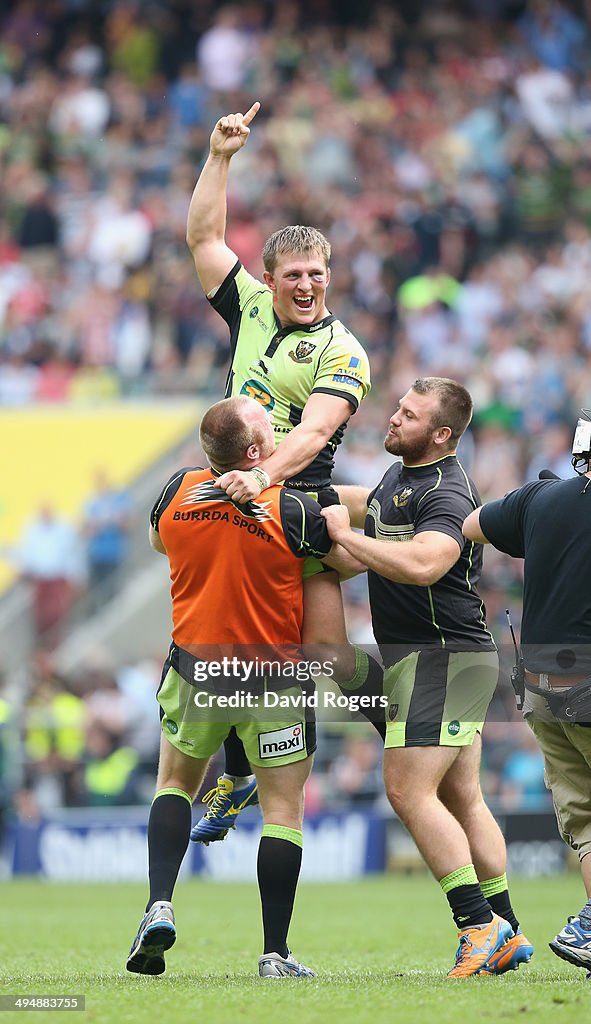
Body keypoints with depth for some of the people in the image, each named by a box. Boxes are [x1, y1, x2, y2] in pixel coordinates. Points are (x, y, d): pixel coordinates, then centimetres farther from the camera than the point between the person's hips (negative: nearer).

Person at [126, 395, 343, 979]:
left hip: (194, 670, 3)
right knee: (283, 808, 6)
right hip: (275, 679, -3)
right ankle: (275, 954, 4)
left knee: (175, 783, 23)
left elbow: (158, 541, 14)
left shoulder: (179, 491, -8)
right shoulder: (291, 511, -20)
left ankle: (159, 906, 4)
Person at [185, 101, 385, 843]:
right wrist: (220, 156, 7)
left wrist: (264, 474, -36)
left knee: (328, 653, -13)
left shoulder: (342, 351, -6)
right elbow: (204, 236, 15)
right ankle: (237, 777, 21)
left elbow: (314, 430, -20)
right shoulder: (252, 309, 10)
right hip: (234, 503, 6)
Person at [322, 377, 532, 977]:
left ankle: (479, 924, -15)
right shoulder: (402, 477, 14)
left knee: (408, 789, -15)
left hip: (441, 654, -10)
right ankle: (507, 933, 13)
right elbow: (371, 503, 38)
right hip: (453, 657, 10)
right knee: (461, 799, 11)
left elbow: (423, 564, -37)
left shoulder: (445, 494, -18)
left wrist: (346, 535, -26)